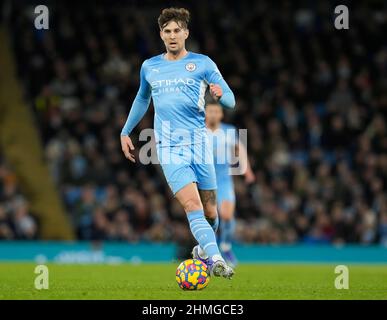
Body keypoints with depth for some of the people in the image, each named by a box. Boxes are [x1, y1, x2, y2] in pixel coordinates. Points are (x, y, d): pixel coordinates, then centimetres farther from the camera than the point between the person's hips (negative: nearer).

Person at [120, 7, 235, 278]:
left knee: (210, 212, 6)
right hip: (169, 147, 0)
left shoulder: (202, 63, 3)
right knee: (193, 205, -19)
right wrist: (126, 132, 29)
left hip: (199, 144, 0)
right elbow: (142, 100, 30)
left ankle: (204, 248, 35)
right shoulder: (149, 67, 12)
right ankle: (216, 260, -30)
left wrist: (220, 94, -26)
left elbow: (230, 101, -3)